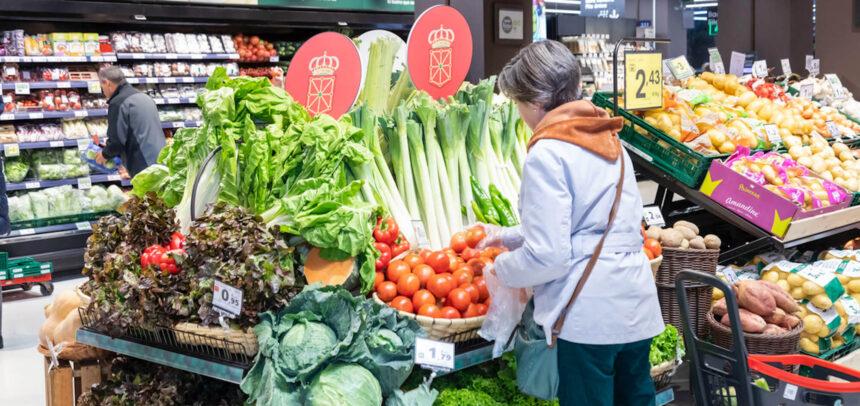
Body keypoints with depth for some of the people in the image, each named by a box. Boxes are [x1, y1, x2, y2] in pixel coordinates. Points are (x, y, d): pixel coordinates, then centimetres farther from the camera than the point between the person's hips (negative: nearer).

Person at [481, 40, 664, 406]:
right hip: (637, 303, 8)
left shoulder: (547, 154, -14)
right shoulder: (609, 140, 11)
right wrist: (509, 235, 25)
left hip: (589, 313, -8)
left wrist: (502, 268, 1)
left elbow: (548, 256, -18)